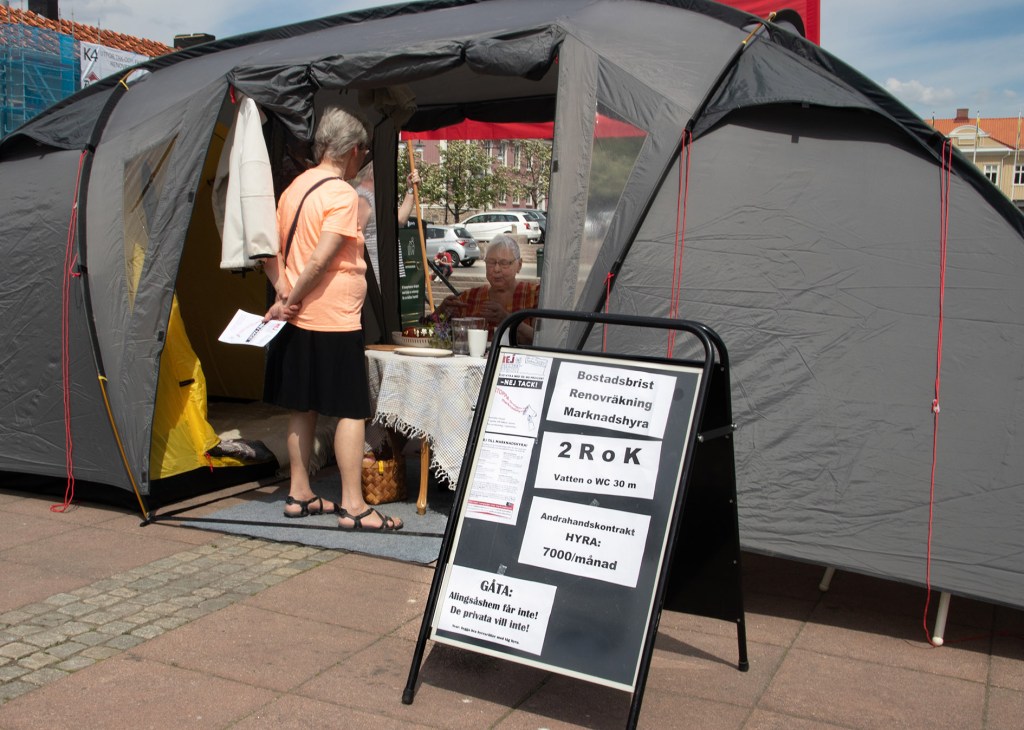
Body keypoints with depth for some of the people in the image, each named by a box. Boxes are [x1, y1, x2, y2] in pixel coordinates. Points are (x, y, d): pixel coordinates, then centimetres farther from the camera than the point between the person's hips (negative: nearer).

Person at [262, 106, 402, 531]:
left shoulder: (294, 187, 12)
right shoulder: (342, 194, -13)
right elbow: (321, 260, -20)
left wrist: (283, 290, 4)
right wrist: (291, 301, -9)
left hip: (298, 320, 8)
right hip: (334, 321, -8)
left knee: (302, 407, 14)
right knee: (352, 412, -2)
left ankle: (299, 495, 22)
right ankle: (352, 505, -1)